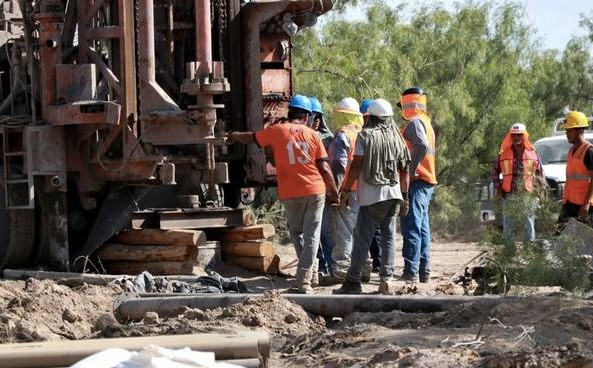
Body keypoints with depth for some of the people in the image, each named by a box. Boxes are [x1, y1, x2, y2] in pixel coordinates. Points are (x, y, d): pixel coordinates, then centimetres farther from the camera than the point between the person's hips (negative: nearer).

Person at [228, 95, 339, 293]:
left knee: (296, 232, 20)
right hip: (315, 191, 0)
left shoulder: (277, 131, 0)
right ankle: (304, 280, -4)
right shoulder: (312, 135, 2)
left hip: (290, 194, 0)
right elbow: (324, 167, 1)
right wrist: (334, 191, 11)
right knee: (311, 235, 3)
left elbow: (252, 138, 17)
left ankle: (307, 270, 14)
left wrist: (235, 136, 38)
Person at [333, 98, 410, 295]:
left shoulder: (365, 135, -3)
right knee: (389, 238, 7)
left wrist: (345, 189, -2)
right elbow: (405, 170, 11)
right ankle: (386, 280, 3)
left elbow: (356, 166, -8)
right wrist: (405, 196, 18)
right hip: (393, 194, 4)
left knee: (362, 239, -3)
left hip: (371, 196, -4)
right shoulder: (396, 137, 10)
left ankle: (353, 281, -4)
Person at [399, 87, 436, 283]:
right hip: (427, 182, 10)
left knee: (411, 227, -10)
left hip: (416, 181, -10)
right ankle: (424, 271, 15)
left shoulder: (414, 122, -10)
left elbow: (422, 146, -25)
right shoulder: (426, 123, 20)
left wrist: (410, 171, -20)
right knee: (422, 227, 12)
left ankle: (411, 271, -13)